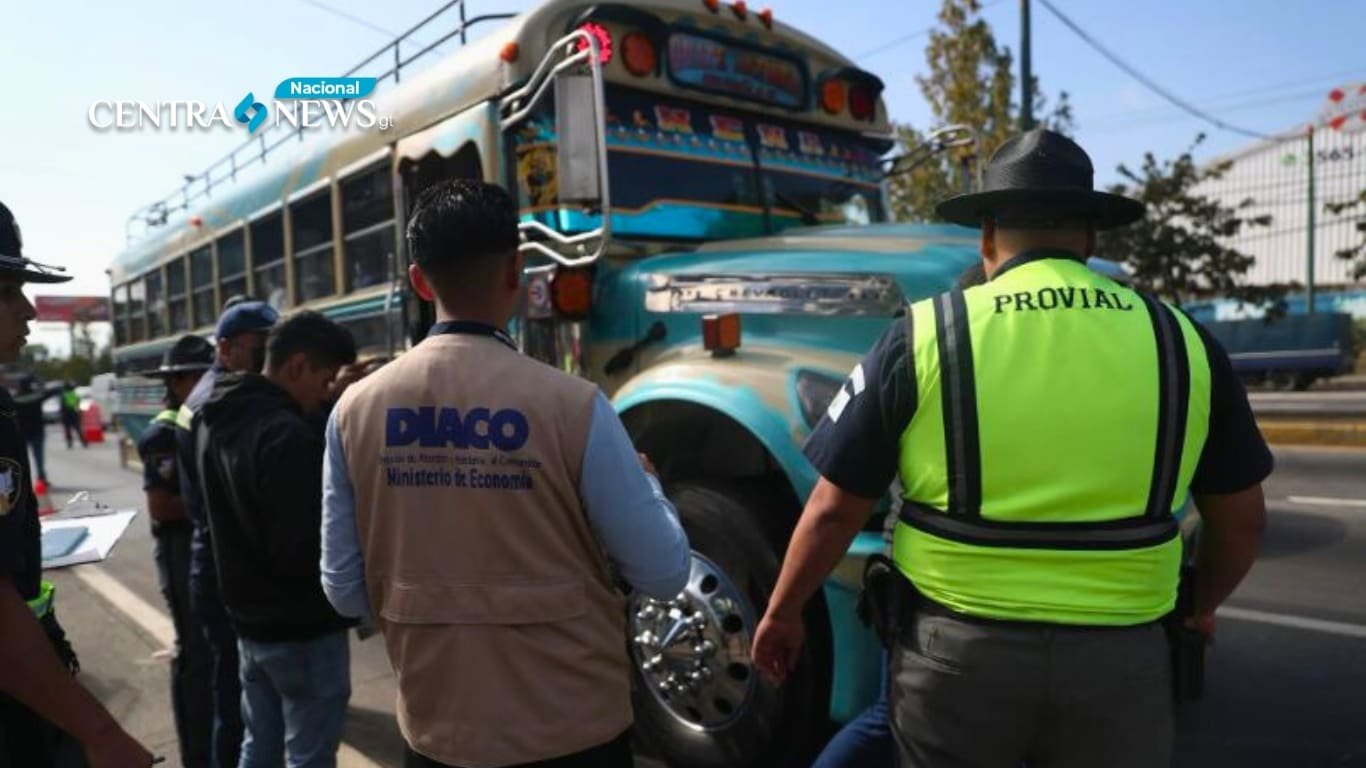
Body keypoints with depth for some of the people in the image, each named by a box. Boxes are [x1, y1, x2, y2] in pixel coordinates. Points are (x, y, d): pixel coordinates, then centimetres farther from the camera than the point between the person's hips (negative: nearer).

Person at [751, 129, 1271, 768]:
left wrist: (782, 612, 10)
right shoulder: (1180, 341, 0)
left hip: (956, 649, -2)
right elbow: (1241, 518, 9)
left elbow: (833, 510, -5)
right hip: (1119, 655, 3)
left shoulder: (922, 337, -8)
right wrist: (1202, 606, 28)